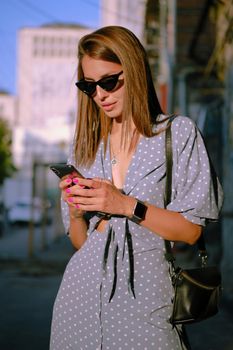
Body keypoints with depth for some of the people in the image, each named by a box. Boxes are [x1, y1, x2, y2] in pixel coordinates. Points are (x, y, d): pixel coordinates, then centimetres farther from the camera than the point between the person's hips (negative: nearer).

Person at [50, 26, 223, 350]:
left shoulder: (179, 133, -1)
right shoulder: (85, 146, 10)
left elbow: (191, 231, -5)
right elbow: (80, 242, 12)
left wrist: (127, 205, -15)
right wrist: (75, 212, -8)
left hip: (144, 290, -3)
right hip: (85, 286, 3)